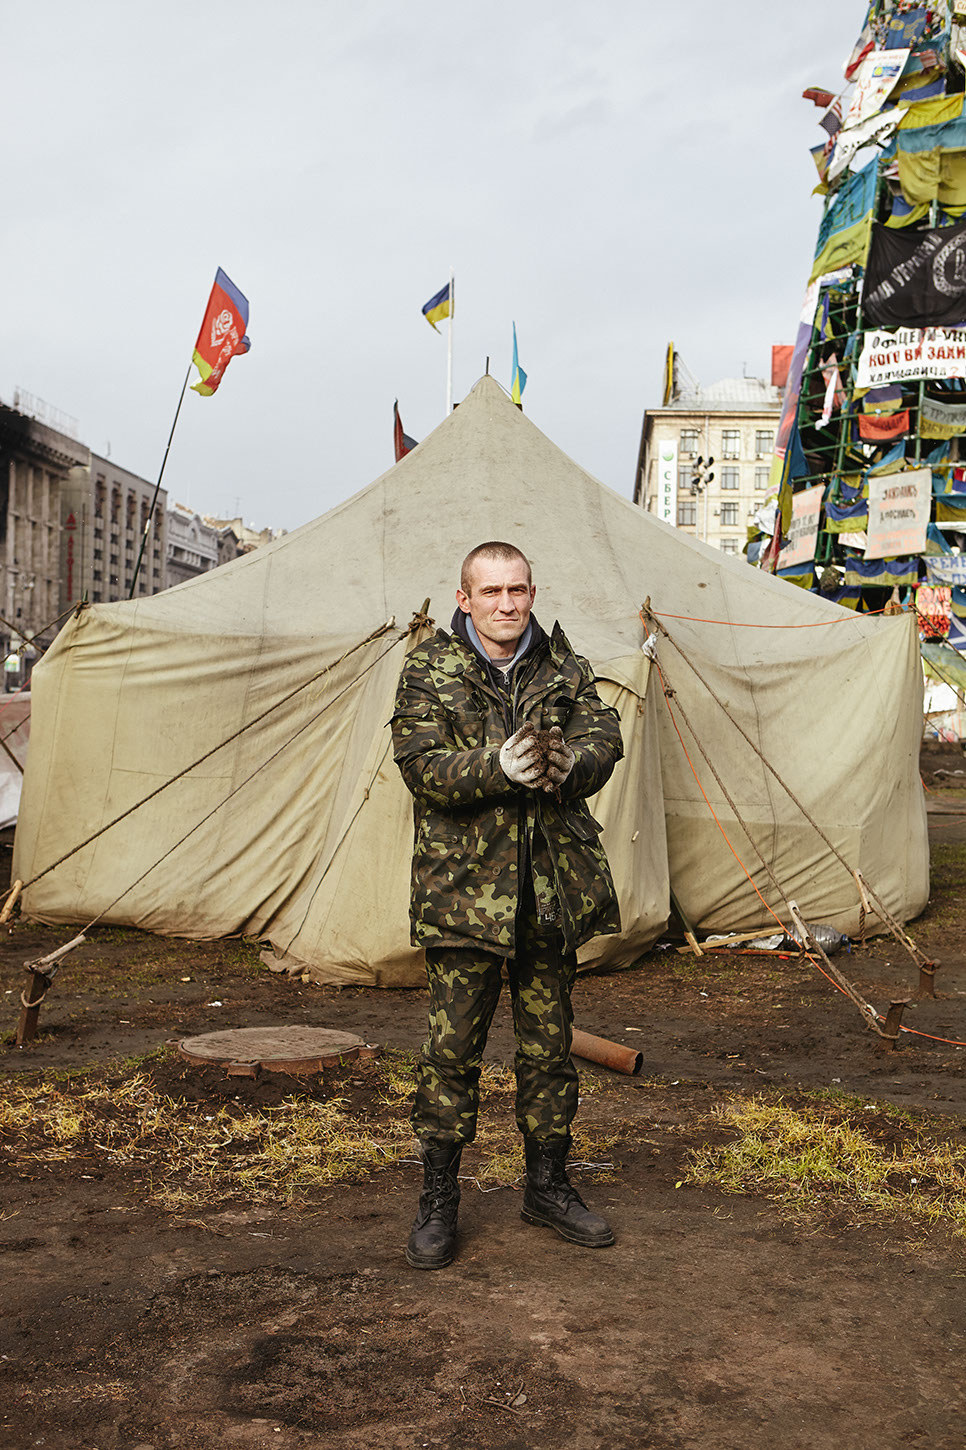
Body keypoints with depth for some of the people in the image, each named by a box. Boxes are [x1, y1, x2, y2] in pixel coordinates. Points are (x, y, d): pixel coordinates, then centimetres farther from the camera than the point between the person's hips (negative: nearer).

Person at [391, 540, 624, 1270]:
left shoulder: (564, 666, 9)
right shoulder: (429, 671, -1)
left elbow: (604, 736, 0)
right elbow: (422, 765, -11)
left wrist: (565, 766, -22)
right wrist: (498, 769, -27)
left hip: (553, 888, 4)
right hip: (464, 888, -3)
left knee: (549, 1042, 13)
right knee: (451, 1047, 1)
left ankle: (549, 1183, 29)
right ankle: (438, 1197, 17)